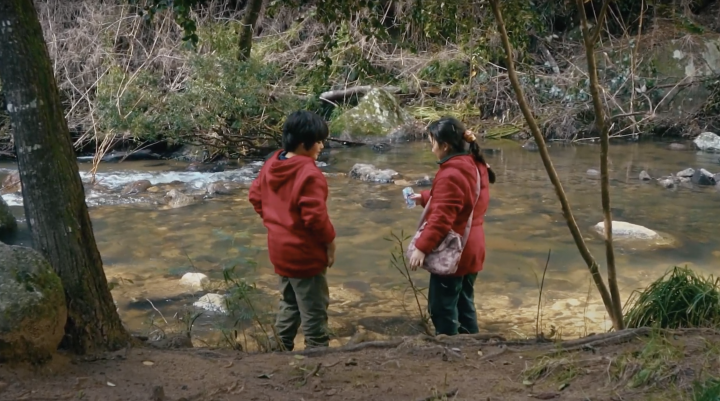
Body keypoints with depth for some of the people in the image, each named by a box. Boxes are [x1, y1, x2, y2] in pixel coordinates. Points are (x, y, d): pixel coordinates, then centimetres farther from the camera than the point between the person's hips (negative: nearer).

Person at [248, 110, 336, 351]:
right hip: (304, 253, -9)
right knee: (314, 308, 5)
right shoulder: (309, 174, -25)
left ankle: (281, 346, 32)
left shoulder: (272, 164, 2)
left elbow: (255, 196, 13)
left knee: (289, 301, 24)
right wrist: (329, 240, -11)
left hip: (280, 248, 9)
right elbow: (315, 216, -26)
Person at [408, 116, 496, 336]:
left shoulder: (451, 174, -22)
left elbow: (441, 217, -26)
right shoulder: (475, 165, 8)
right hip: (471, 249, 10)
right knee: (464, 303, 19)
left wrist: (422, 247, -23)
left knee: (442, 307, 0)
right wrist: (425, 197, 22)